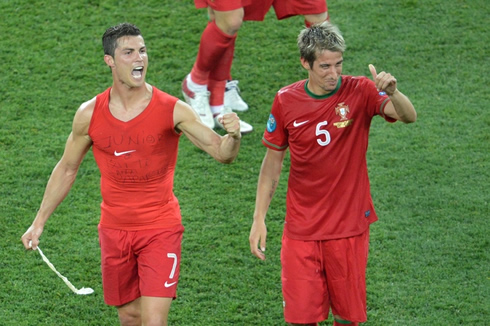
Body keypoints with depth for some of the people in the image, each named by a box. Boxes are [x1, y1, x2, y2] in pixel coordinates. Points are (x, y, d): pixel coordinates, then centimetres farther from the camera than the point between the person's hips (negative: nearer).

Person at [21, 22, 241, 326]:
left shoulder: (172, 110, -12)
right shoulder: (89, 114, -4)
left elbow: (222, 153, -13)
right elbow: (67, 169, 10)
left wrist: (233, 136, -36)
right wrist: (39, 222, 10)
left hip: (161, 230, -3)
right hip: (114, 230, 3)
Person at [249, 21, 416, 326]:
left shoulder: (360, 92, -8)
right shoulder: (286, 101, -4)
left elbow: (409, 116, -25)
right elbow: (273, 160, 7)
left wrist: (392, 93, -47)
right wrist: (259, 218, 3)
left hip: (350, 226, -1)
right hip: (301, 229, 1)